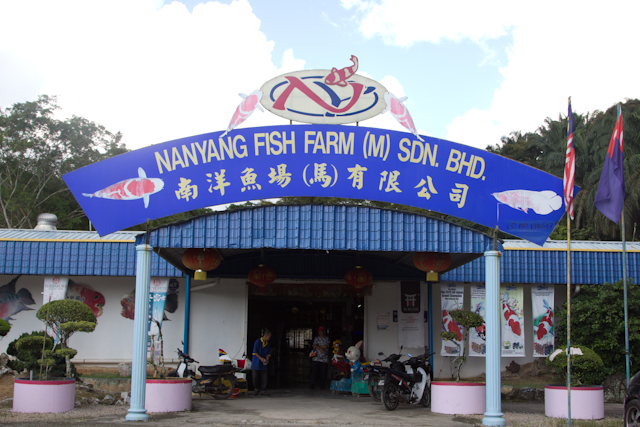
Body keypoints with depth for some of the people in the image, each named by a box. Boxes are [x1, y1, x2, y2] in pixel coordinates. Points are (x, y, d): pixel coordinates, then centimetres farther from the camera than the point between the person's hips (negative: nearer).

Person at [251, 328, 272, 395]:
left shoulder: (268, 344, 7)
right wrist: (260, 358, -20)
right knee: (255, 377, 1)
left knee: (264, 378, -1)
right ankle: (257, 389, 20)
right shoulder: (257, 342, -9)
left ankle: (263, 390, 8)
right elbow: (255, 352, -10)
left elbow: (268, 353, 10)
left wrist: (267, 359, -10)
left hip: (263, 364, 4)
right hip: (256, 363, -4)